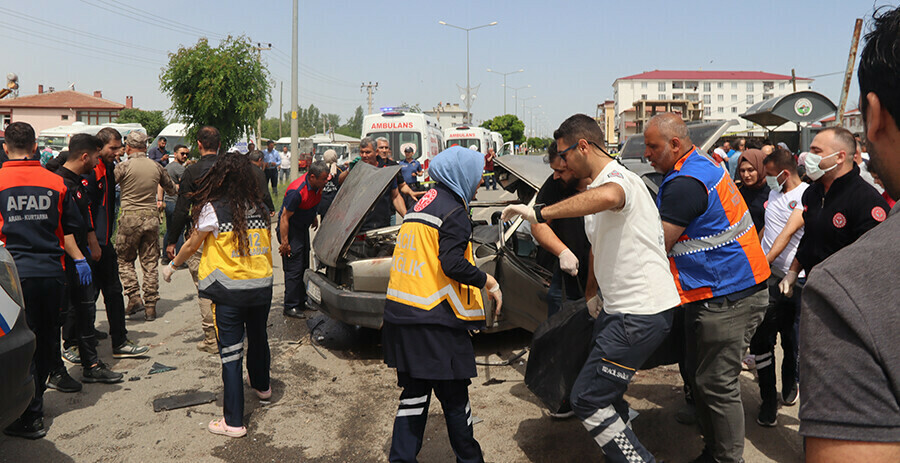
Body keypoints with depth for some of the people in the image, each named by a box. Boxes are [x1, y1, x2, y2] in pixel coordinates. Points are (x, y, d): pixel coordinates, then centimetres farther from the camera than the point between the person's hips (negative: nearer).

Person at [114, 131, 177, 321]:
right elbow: (172, 189, 20)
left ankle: (134, 298, 0)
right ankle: (150, 306, 9)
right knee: (150, 263, 7)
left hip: (130, 218, -3)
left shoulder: (123, 167, -7)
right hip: (151, 216, 3)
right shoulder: (157, 167, 5)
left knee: (125, 260, 12)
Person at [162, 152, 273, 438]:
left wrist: (172, 265, 19)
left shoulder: (212, 209, -10)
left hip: (229, 290, -5)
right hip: (262, 286, 5)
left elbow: (192, 245, 2)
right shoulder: (259, 208, 5)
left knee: (231, 352, -2)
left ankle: (234, 422, 1)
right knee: (258, 337, 26)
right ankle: (262, 386, 48)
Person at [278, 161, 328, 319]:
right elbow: (284, 217, -26)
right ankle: (290, 307, 2)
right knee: (294, 270, -6)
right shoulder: (297, 191, -30)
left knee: (304, 267, 15)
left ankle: (302, 301, 27)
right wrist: (284, 243, -24)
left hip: (304, 228, 9)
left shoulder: (316, 185, -7)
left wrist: (313, 217, 21)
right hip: (290, 230, -9)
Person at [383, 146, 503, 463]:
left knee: (415, 392, 15)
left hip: (401, 316, 8)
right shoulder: (454, 211, -10)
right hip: (435, 321, -8)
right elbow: (452, 264, -20)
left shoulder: (423, 203, 16)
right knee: (454, 396, 7)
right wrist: (488, 282, -9)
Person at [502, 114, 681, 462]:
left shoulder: (618, 177, -17)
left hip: (642, 313, -11)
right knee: (605, 392, 19)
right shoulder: (599, 184, 18)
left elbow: (607, 197, -45)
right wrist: (592, 291, 32)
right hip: (619, 308, 11)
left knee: (588, 399, -8)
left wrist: (539, 212, -43)